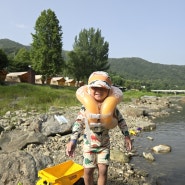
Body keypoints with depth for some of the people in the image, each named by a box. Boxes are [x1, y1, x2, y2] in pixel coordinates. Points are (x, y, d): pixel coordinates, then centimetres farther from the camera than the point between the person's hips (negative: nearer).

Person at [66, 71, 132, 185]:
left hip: (104, 144, 0)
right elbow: (78, 123, -20)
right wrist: (73, 141, -30)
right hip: (89, 144, 0)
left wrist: (127, 136, -2)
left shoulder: (111, 106, -13)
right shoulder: (86, 107, -17)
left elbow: (120, 120, 0)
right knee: (88, 171, 8)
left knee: (103, 170, -4)